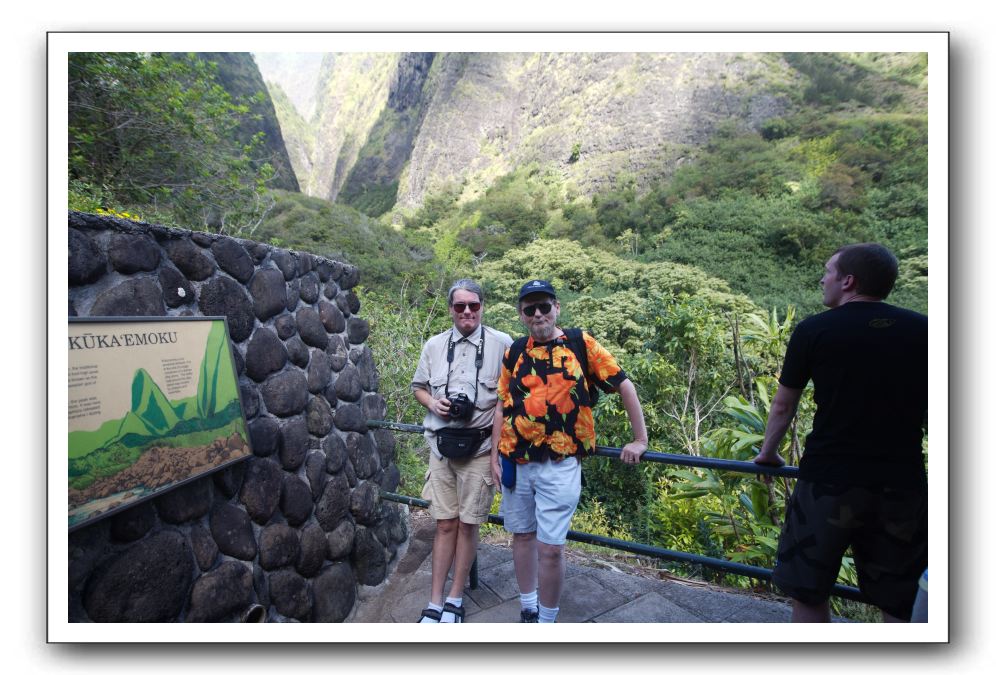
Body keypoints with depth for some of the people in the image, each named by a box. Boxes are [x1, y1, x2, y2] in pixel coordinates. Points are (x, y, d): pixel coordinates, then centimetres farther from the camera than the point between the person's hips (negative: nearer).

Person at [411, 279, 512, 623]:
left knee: (467, 525, 7)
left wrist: (499, 407, -13)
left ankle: (455, 599, 25)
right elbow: (418, 387, 16)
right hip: (441, 446, 3)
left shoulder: (502, 344, -4)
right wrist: (432, 402, -3)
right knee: (445, 524, 9)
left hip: (479, 447, -2)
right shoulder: (434, 345, 7)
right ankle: (435, 604, 20)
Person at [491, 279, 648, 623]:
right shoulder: (515, 352, 7)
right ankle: (528, 610, 35)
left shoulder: (581, 344, -4)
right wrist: (494, 455, 7)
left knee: (550, 548, -2)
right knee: (522, 536, 16)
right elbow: (503, 405, 11)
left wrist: (640, 440, -2)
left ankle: (547, 620, 19)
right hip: (516, 462, 4)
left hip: (559, 465, -4)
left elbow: (625, 386, -1)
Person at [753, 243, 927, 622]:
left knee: (808, 595, 12)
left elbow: (783, 406, 3)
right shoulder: (921, 330, 4)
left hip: (829, 481, -3)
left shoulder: (814, 330, -4)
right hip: (903, 483, 4)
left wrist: (768, 453, 19)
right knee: (900, 606, 17)